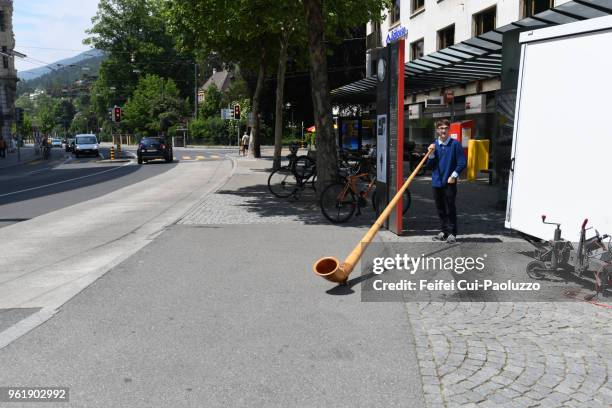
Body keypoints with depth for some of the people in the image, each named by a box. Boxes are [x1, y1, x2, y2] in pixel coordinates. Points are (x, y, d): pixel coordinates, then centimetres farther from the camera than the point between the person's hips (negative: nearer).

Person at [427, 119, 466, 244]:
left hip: (449, 183, -4)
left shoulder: (455, 144, -4)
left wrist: (454, 175, -11)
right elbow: (429, 165, 8)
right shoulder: (434, 145, 7)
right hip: (436, 182, 4)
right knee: (440, 209, 11)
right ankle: (443, 232, 21)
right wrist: (431, 154, -8)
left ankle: (452, 233, 5)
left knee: (450, 209, -2)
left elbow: (462, 163, -4)